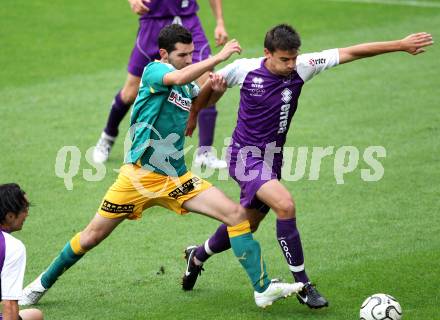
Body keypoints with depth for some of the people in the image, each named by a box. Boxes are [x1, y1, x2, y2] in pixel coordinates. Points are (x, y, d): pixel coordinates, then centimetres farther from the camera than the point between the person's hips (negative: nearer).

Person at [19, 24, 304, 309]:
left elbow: (199, 102, 34)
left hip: (177, 178, 6)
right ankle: (43, 283, 25)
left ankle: (263, 289, -7)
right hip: (139, 175, -6)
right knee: (93, 236, 2)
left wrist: (215, 90, 11)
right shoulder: (154, 71, -10)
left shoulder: (187, 84, 10)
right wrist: (219, 57, -32)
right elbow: (177, 77, -35)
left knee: (237, 214, -9)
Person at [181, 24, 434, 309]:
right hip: (245, 156, -5)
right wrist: (193, 115, 19)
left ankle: (198, 256, 46)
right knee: (285, 204, -27)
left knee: (246, 226, 18)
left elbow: (351, 52, -12)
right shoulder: (245, 69, -15)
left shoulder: (301, 67, -9)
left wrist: (401, 45, -15)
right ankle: (302, 284, -17)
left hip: (271, 161, 5)